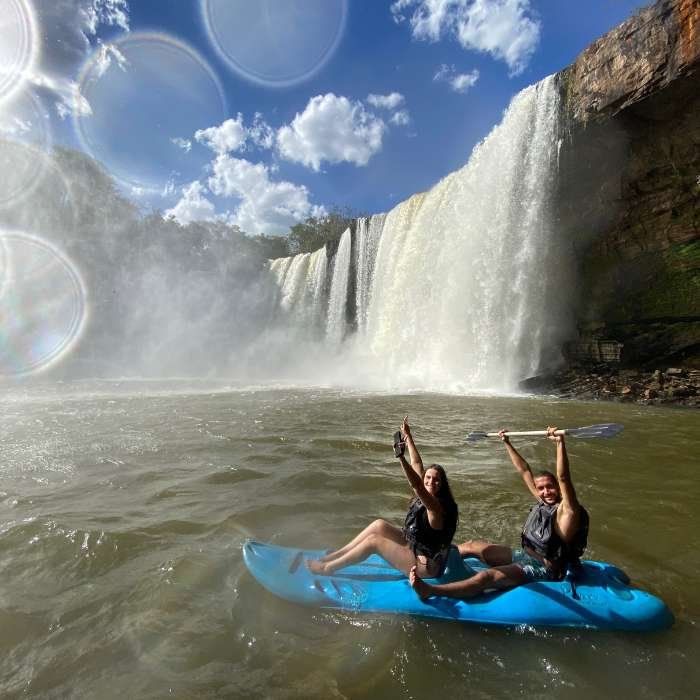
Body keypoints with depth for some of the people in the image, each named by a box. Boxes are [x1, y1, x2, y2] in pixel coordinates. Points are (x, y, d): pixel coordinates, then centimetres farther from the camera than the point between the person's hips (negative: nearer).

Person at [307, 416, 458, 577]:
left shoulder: (437, 507, -23)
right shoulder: (425, 497, 0)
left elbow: (417, 486, -41)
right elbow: (417, 465, 3)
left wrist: (401, 456, -54)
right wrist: (408, 436, 7)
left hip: (425, 566, -9)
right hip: (413, 548, 9)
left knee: (374, 540, -14)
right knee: (379, 525, -5)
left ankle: (328, 567, -1)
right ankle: (332, 557, 1)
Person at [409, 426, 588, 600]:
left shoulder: (566, 510, -17)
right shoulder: (542, 501, 5)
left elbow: (563, 478, -34)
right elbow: (524, 470, 10)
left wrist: (560, 443, -46)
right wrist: (507, 443, 13)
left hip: (543, 570, -9)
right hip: (524, 555, 9)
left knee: (485, 577, -28)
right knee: (473, 545, 12)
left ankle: (429, 591, -33)